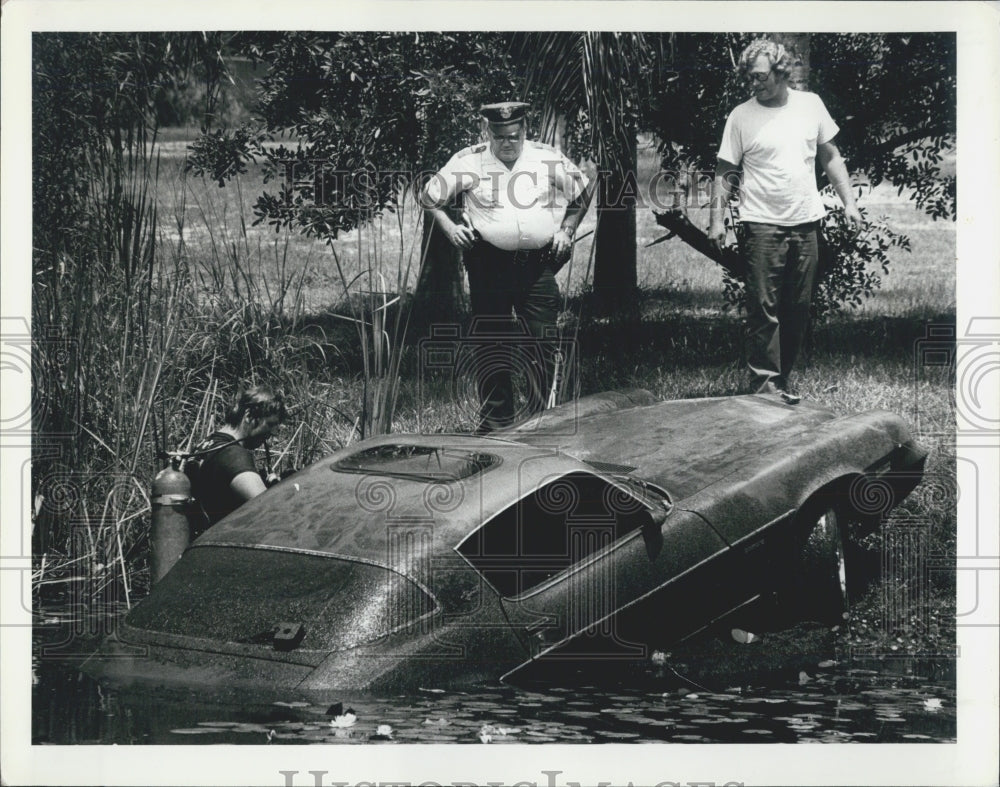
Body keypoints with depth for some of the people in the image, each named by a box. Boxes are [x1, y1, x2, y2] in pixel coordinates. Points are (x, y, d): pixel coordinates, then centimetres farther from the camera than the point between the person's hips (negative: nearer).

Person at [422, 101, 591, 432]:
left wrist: (566, 230, 7)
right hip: (489, 265, -1)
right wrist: (450, 228, -2)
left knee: (543, 342, 0)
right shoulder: (468, 162, -1)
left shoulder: (549, 159, 3)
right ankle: (495, 426, 12)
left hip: (539, 266, 1)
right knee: (490, 344, 3)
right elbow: (431, 196, 10)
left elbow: (582, 193, 17)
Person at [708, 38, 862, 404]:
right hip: (762, 224, -4)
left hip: (806, 222, 4)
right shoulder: (741, 116, -3)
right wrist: (716, 220, -8)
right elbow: (725, 172, -1)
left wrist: (848, 201, 8)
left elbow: (830, 156, 14)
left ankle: (783, 375, 18)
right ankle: (766, 380, -6)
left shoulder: (810, 104, 6)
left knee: (799, 308, 8)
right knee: (763, 307, -8)